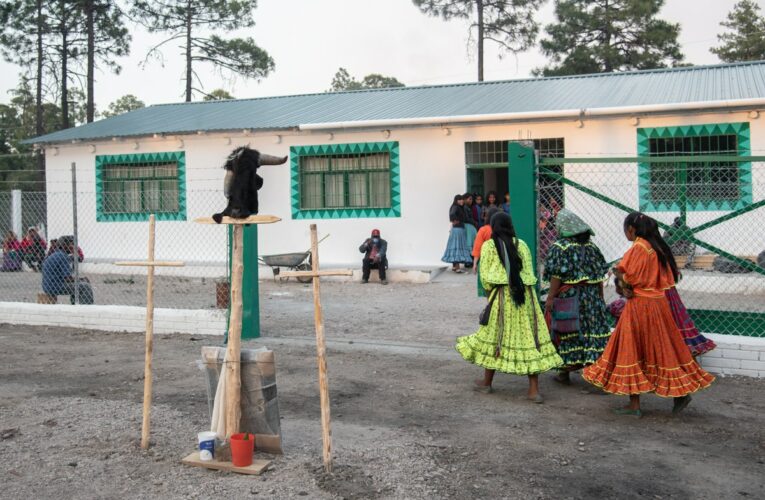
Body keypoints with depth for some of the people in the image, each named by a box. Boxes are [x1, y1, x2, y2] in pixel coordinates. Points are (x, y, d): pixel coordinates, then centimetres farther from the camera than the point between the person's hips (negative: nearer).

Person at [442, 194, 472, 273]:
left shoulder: (460, 208, 14)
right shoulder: (455, 207, -13)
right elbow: (452, 214, -32)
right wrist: (455, 221, -17)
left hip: (460, 229, 9)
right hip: (458, 229, -9)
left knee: (456, 247, 13)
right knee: (457, 247, -9)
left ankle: (454, 266, 20)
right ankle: (457, 267, -10)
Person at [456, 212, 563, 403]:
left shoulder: (488, 246, -1)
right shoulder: (522, 245, 7)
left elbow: (485, 276, -2)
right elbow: (529, 272, 6)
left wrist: (490, 292, 13)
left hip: (502, 295, -2)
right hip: (525, 295, 2)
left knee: (495, 337, 10)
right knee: (529, 337, 3)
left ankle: (487, 382, 23)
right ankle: (534, 389, 1)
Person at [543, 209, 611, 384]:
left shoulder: (560, 247, -9)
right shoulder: (591, 246, 6)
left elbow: (557, 276, -14)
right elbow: (600, 275, 8)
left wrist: (550, 298, -11)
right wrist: (600, 297, 16)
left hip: (568, 297, -4)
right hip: (592, 296, 4)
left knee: (567, 331, 3)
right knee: (593, 328, 7)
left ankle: (565, 372, 11)